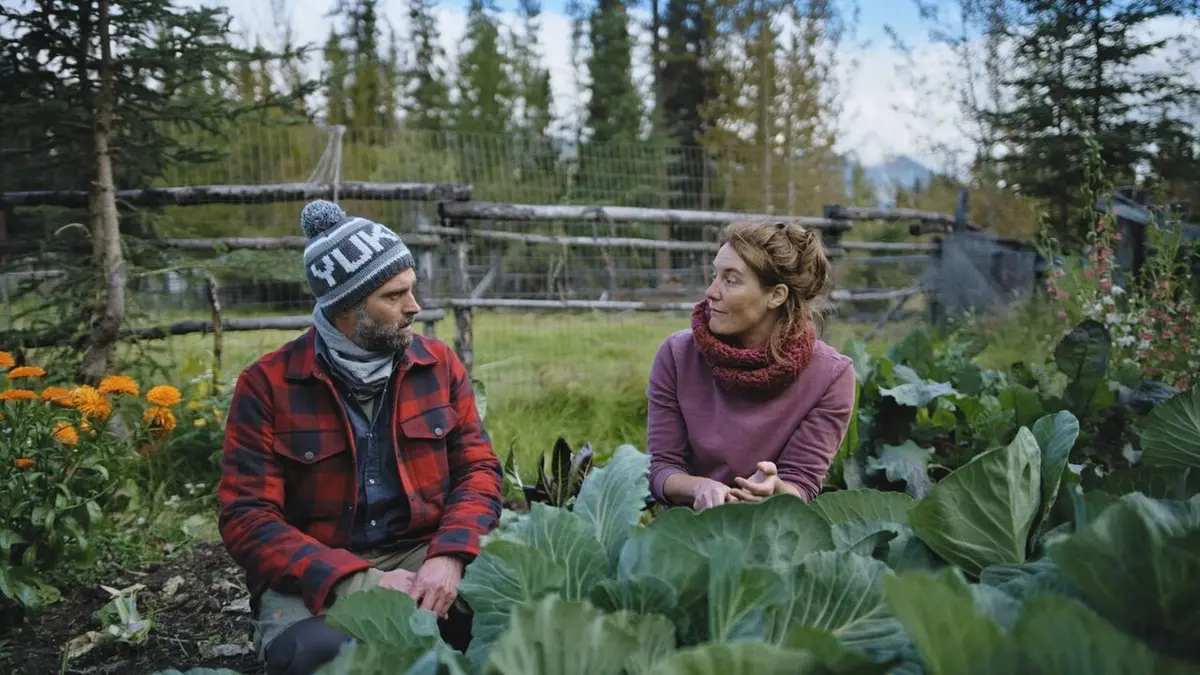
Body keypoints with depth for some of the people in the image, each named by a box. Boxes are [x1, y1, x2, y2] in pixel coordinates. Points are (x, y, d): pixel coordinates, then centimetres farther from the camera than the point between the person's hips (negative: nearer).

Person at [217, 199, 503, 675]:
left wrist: (449, 558, -17)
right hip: (318, 577, -2)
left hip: (424, 556, 3)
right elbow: (248, 517, -8)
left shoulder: (439, 364, 5)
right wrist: (357, 582, -21)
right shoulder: (267, 385, -4)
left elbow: (478, 469, 4)